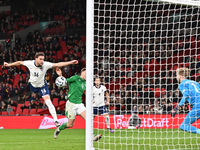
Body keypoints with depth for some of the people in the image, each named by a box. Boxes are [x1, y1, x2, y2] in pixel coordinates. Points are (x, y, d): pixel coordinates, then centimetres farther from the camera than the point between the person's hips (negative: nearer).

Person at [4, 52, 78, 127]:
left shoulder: (45, 65, -29)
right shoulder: (30, 63, -25)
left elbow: (58, 64, -33)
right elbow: (20, 62, -7)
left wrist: (71, 62, -41)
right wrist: (9, 64, 4)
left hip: (42, 85, -3)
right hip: (33, 85, 3)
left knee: (48, 102, -17)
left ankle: (55, 120, -20)